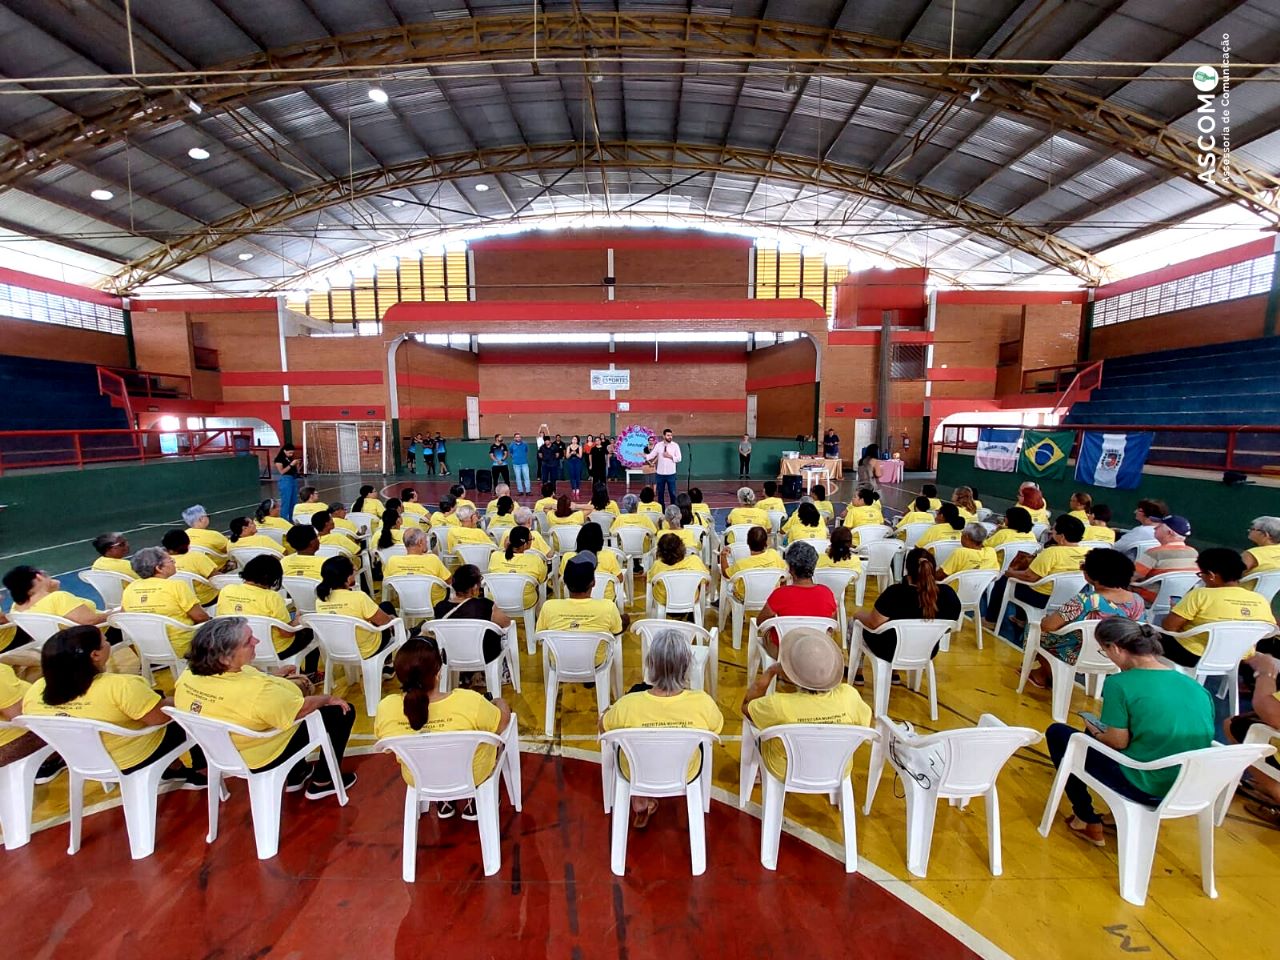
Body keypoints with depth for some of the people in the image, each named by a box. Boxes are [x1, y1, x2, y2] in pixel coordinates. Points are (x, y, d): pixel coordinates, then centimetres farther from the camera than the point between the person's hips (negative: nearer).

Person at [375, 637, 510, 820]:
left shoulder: (386, 708, -27)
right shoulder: (468, 702, -36)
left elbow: (382, 736, -3)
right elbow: (502, 723, -16)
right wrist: (500, 706, 6)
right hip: (472, 776, -3)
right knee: (500, 703, 19)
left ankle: (443, 802, 35)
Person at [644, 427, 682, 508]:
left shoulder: (675, 445, -3)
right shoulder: (658, 445, 1)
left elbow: (679, 459, -4)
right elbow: (652, 455, -4)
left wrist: (670, 456, -16)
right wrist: (645, 456, -22)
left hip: (671, 473, -2)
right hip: (660, 473, 2)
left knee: (672, 493, 3)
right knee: (660, 493, 11)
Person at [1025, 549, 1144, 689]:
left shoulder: (1085, 601, -33)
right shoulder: (1137, 601, -14)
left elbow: (1047, 626, -32)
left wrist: (1047, 618, -8)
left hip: (1078, 656, -6)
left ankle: (1051, 677, 34)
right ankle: (1044, 672, 38)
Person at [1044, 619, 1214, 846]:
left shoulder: (1120, 683, -18)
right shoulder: (1198, 688, 1)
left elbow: (1118, 742, -13)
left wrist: (1096, 733, 9)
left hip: (1144, 787, -7)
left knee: (1057, 733, 12)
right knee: (1102, 735, 28)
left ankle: (1087, 822, 19)